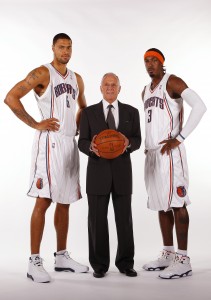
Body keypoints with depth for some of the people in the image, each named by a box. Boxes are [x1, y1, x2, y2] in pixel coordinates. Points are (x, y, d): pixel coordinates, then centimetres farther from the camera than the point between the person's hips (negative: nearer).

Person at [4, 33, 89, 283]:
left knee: (64, 203, 11)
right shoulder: (42, 73, -5)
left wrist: (77, 127, 14)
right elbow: (11, 98, -13)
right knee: (43, 201, -8)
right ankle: (34, 262, 1)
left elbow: (83, 107, 32)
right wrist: (35, 124, -14)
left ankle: (61, 257, 22)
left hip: (70, 144, 7)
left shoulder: (77, 79, 16)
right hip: (49, 142, -7)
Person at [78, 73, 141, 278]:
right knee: (97, 219, 2)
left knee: (124, 218, 3)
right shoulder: (88, 112, 5)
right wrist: (91, 147, -22)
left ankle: (125, 263, 17)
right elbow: (82, 143, 1)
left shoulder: (131, 112, 9)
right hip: (97, 171, -1)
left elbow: (137, 140, 5)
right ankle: (99, 265, 14)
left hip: (122, 171, 1)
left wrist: (128, 143, -19)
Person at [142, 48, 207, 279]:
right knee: (161, 204, 10)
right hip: (152, 152, 8)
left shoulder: (172, 82, -5)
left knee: (176, 202, -8)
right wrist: (147, 146, 15)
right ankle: (168, 254, 19)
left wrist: (179, 138, -19)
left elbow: (199, 106, -17)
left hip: (169, 151, -8)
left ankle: (183, 260, -3)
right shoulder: (146, 91, 20)